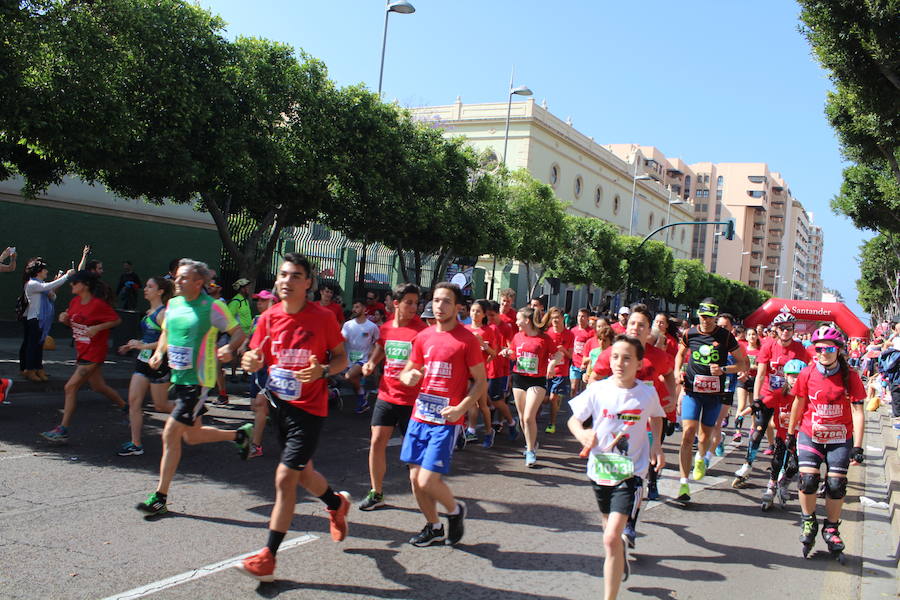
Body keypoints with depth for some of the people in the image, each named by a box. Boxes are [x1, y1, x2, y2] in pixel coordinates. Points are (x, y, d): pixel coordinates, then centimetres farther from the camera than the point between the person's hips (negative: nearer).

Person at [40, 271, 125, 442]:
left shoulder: (98, 304, -17)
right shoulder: (75, 302, 6)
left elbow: (117, 320, -10)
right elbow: (72, 323, 19)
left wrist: (97, 328, -22)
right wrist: (64, 319, -3)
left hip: (93, 353, -9)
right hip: (81, 351, 9)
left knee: (71, 387, -11)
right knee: (98, 386, 18)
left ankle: (63, 431, -6)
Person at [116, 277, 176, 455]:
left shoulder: (163, 313, -15)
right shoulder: (149, 312, 12)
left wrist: (143, 346, -23)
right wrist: (132, 346, 16)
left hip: (159, 363, -9)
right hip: (143, 361, 9)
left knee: (160, 405, 3)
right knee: (133, 401, 1)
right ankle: (136, 444, 5)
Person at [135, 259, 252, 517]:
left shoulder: (212, 307, -14)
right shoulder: (173, 304, 7)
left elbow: (239, 332, -8)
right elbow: (166, 333, 22)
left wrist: (229, 348, -29)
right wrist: (159, 353, 3)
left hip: (198, 380, -8)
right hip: (178, 377, 8)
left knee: (170, 435, -9)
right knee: (192, 435, 18)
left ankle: (160, 498, 1)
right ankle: (240, 434, 40)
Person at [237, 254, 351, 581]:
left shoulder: (323, 317, -12)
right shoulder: (269, 317, -1)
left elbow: (341, 358, -3)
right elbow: (258, 358, 7)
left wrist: (322, 371, -23)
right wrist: (252, 362, -17)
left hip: (309, 408, -5)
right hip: (280, 403, 5)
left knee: (285, 477, -8)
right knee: (303, 473, 21)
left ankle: (269, 555, 2)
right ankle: (337, 502, 51)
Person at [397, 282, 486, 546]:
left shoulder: (467, 339, -7)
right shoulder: (423, 337, 7)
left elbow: (481, 382, -4)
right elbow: (408, 372, 17)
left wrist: (461, 408, -17)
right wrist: (409, 377, -7)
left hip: (446, 420, -6)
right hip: (420, 415, 6)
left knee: (428, 480, -11)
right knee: (415, 478, 8)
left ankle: (455, 510, 19)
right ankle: (433, 528, 29)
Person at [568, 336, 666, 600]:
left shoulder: (648, 393, -8)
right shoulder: (597, 390, -10)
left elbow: (656, 417, 14)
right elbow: (574, 420, -1)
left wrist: (656, 444, 0)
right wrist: (582, 434, -22)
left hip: (630, 472, -3)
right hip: (600, 469, 3)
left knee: (611, 538, -17)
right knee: (612, 530, 25)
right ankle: (622, 553, 60)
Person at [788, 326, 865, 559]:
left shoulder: (850, 376, -11)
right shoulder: (807, 374, -8)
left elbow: (857, 412, -11)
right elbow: (798, 405, 5)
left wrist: (857, 447, -15)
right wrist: (790, 433, 12)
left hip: (840, 438, 0)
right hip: (810, 435, 0)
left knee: (836, 485, -2)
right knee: (808, 479, -12)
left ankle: (830, 528, 20)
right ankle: (808, 521, 13)